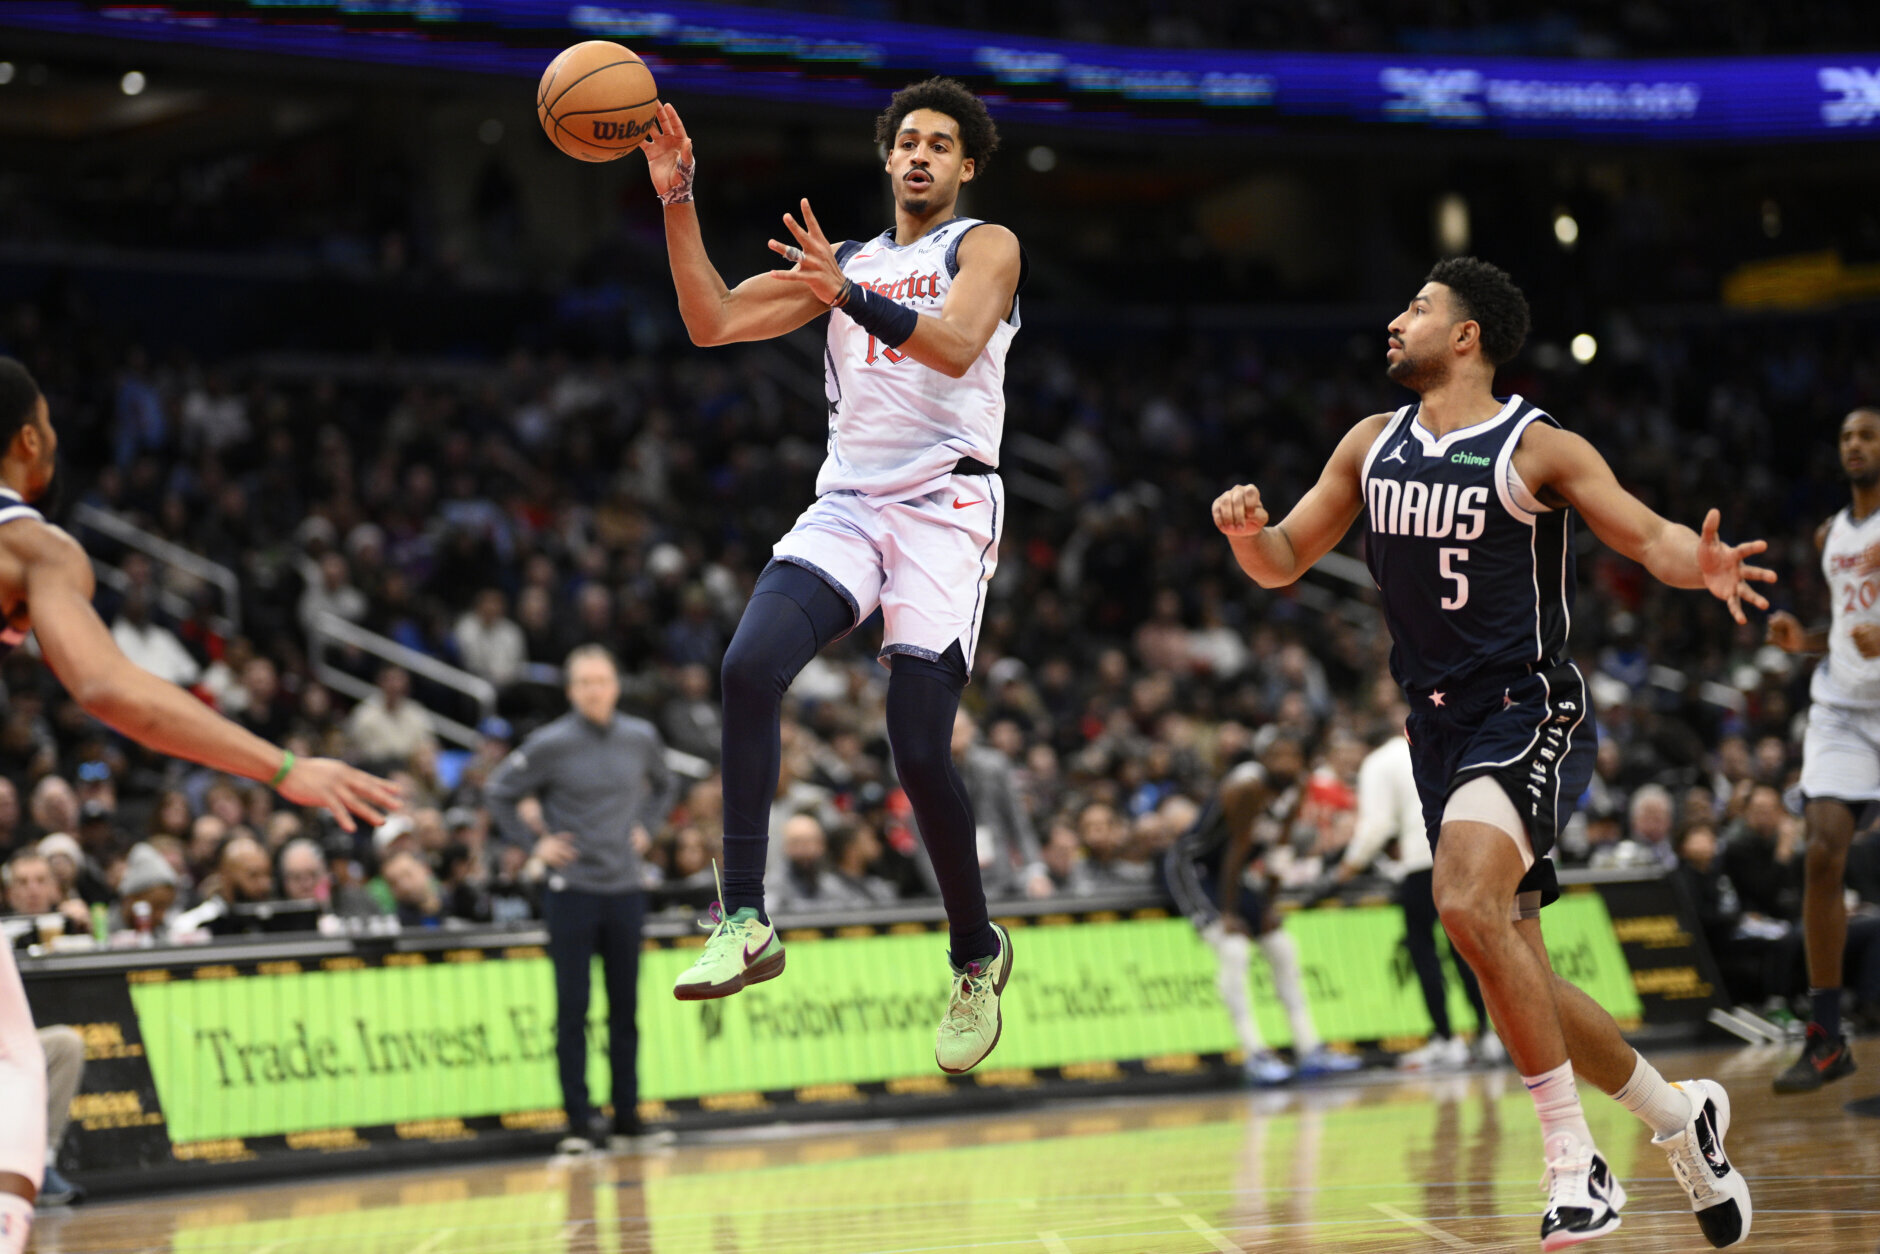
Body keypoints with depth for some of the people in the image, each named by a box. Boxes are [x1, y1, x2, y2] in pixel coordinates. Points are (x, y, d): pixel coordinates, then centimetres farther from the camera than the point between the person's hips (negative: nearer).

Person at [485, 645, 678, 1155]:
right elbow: (499, 791, 1)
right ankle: (578, 1123, 1)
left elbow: (665, 785, 24)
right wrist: (533, 842, -4)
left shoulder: (641, 738, 4)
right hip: (571, 891, -3)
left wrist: (645, 826, 10)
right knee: (572, 1012, -2)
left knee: (625, 1009, 8)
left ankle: (627, 1114, 16)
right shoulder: (551, 744, -7)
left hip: (626, 889, 4)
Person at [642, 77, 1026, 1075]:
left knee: (919, 750, -11)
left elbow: (958, 346, -16)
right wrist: (677, 202, 1)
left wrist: (849, 298, -31)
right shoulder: (840, 262, 21)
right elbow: (712, 323, 11)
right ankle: (746, 925, -24)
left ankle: (977, 955, 13)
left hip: (945, 511, -4)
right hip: (847, 505, 4)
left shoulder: (985, 247, 5)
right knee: (749, 666, -24)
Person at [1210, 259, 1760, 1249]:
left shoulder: (1537, 448, -8)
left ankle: (1575, 1161, -22)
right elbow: (1284, 562, 15)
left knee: (1466, 904, -30)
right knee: (1518, 985, 10)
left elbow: (1650, 537, -12)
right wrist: (1247, 529, -9)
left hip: (1528, 713, -7)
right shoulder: (1372, 445, 10)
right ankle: (1679, 1115, 31)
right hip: (1439, 728, 7)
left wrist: (1702, 565, -35)